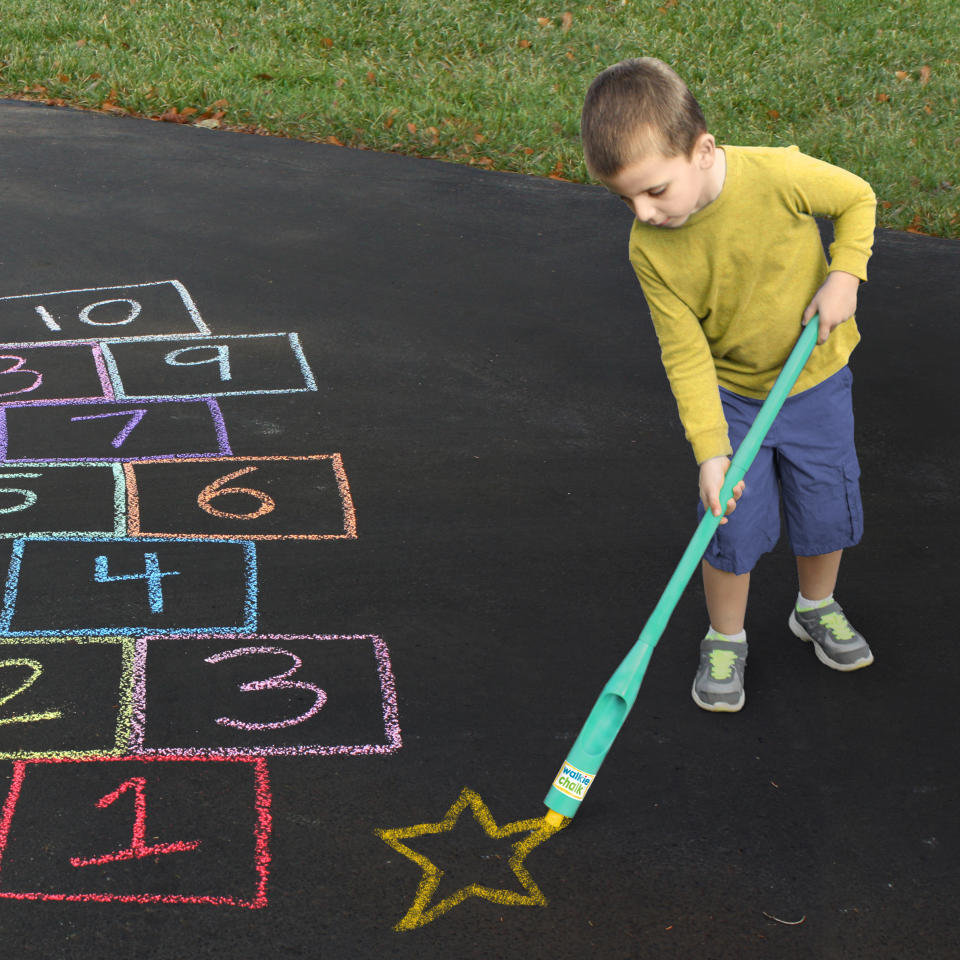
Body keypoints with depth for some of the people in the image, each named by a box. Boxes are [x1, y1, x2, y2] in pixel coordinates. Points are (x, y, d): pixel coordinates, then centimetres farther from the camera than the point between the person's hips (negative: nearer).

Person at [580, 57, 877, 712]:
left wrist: (844, 273, -20)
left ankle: (817, 609, 42)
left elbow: (857, 198, -8)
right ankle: (726, 640, 25)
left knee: (829, 509, 13)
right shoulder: (650, 248, -23)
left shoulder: (779, 175, -29)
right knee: (734, 526, 0)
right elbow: (685, 355, -18)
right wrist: (710, 450, -24)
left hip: (815, 380, 0)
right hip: (729, 393, 0)